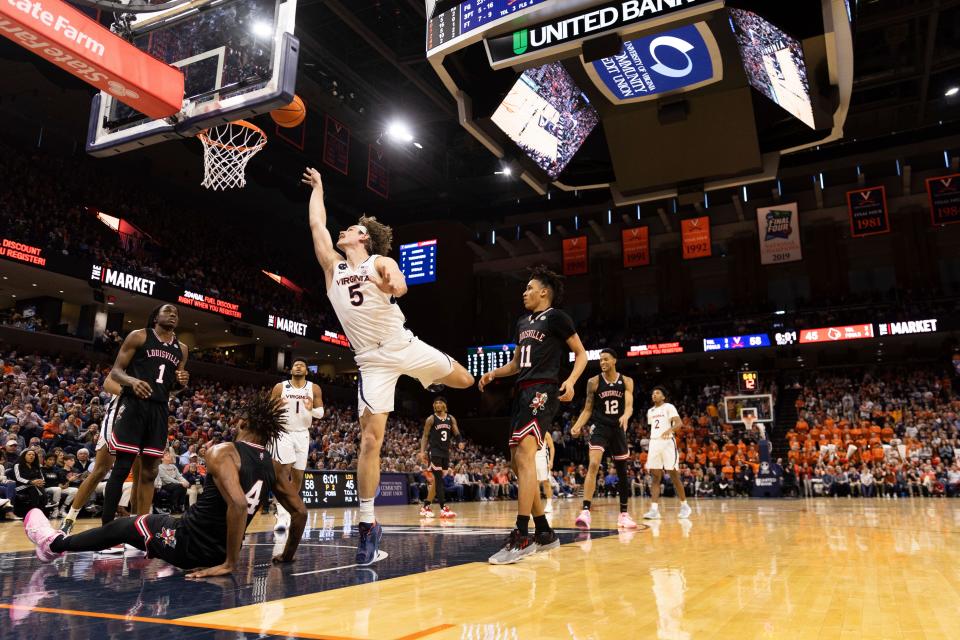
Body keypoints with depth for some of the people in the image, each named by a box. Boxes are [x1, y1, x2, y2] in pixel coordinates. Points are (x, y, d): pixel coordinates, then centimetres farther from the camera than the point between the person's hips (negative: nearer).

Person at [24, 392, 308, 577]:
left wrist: (231, 563, -25)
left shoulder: (222, 452, -18)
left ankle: (55, 544, 41)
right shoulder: (271, 465, 0)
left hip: (188, 544, -5)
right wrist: (287, 555, 16)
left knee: (123, 525, 20)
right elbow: (300, 512, 3)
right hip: (218, 550, 6)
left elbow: (238, 504, -32)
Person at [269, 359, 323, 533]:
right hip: (283, 432, -3)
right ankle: (282, 515, -19)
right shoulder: (280, 387, -1)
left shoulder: (314, 389, 2)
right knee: (284, 470, -17)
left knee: (298, 476, 6)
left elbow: (320, 413, 1)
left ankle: (289, 512, 23)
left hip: (302, 434, 3)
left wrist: (311, 409, -21)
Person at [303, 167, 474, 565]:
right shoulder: (333, 266, 14)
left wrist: (391, 284, -41)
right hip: (373, 362, 1)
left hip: (405, 348, -1)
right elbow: (316, 224, 17)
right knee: (370, 439, -8)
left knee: (464, 382, 14)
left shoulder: (380, 262, 2)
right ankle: (368, 524, -2)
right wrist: (318, 188, 29)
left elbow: (400, 285, -19)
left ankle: (436, 378, 50)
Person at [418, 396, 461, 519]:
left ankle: (425, 507, 17)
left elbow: (456, 434, 5)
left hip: (446, 453, 6)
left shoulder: (451, 419, 8)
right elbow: (425, 436, -3)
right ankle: (443, 509, -16)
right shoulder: (431, 419, -3)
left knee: (436, 481, 9)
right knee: (438, 480, -12)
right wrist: (422, 451, -14)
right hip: (435, 452, -5)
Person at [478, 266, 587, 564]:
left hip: (543, 391, -9)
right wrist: (494, 373, 11)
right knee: (517, 461, 8)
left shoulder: (556, 317, 0)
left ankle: (521, 537, -26)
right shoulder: (522, 322, 23)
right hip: (523, 392, 10)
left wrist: (571, 381, -18)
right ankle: (544, 533, 17)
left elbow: (581, 353, -1)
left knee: (524, 454, -24)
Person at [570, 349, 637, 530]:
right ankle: (585, 511, -27)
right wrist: (577, 426, -16)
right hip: (599, 427, -2)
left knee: (622, 472, 10)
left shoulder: (626, 381, 0)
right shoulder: (593, 382, -3)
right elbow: (587, 409, 1)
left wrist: (625, 416, -35)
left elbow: (629, 405, -12)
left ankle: (624, 514, 24)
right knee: (593, 465, -23)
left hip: (618, 429, 3)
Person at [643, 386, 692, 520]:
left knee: (674, 476, -1)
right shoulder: (650, 411, 19)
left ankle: (684, 506, 15)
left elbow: (679, 423, -15)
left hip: (667, 442, -6)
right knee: (656, 477, -2)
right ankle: (654, 510, -8)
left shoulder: (669, 407, -2)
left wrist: (670, 429, -34)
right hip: (654, 443, 6)